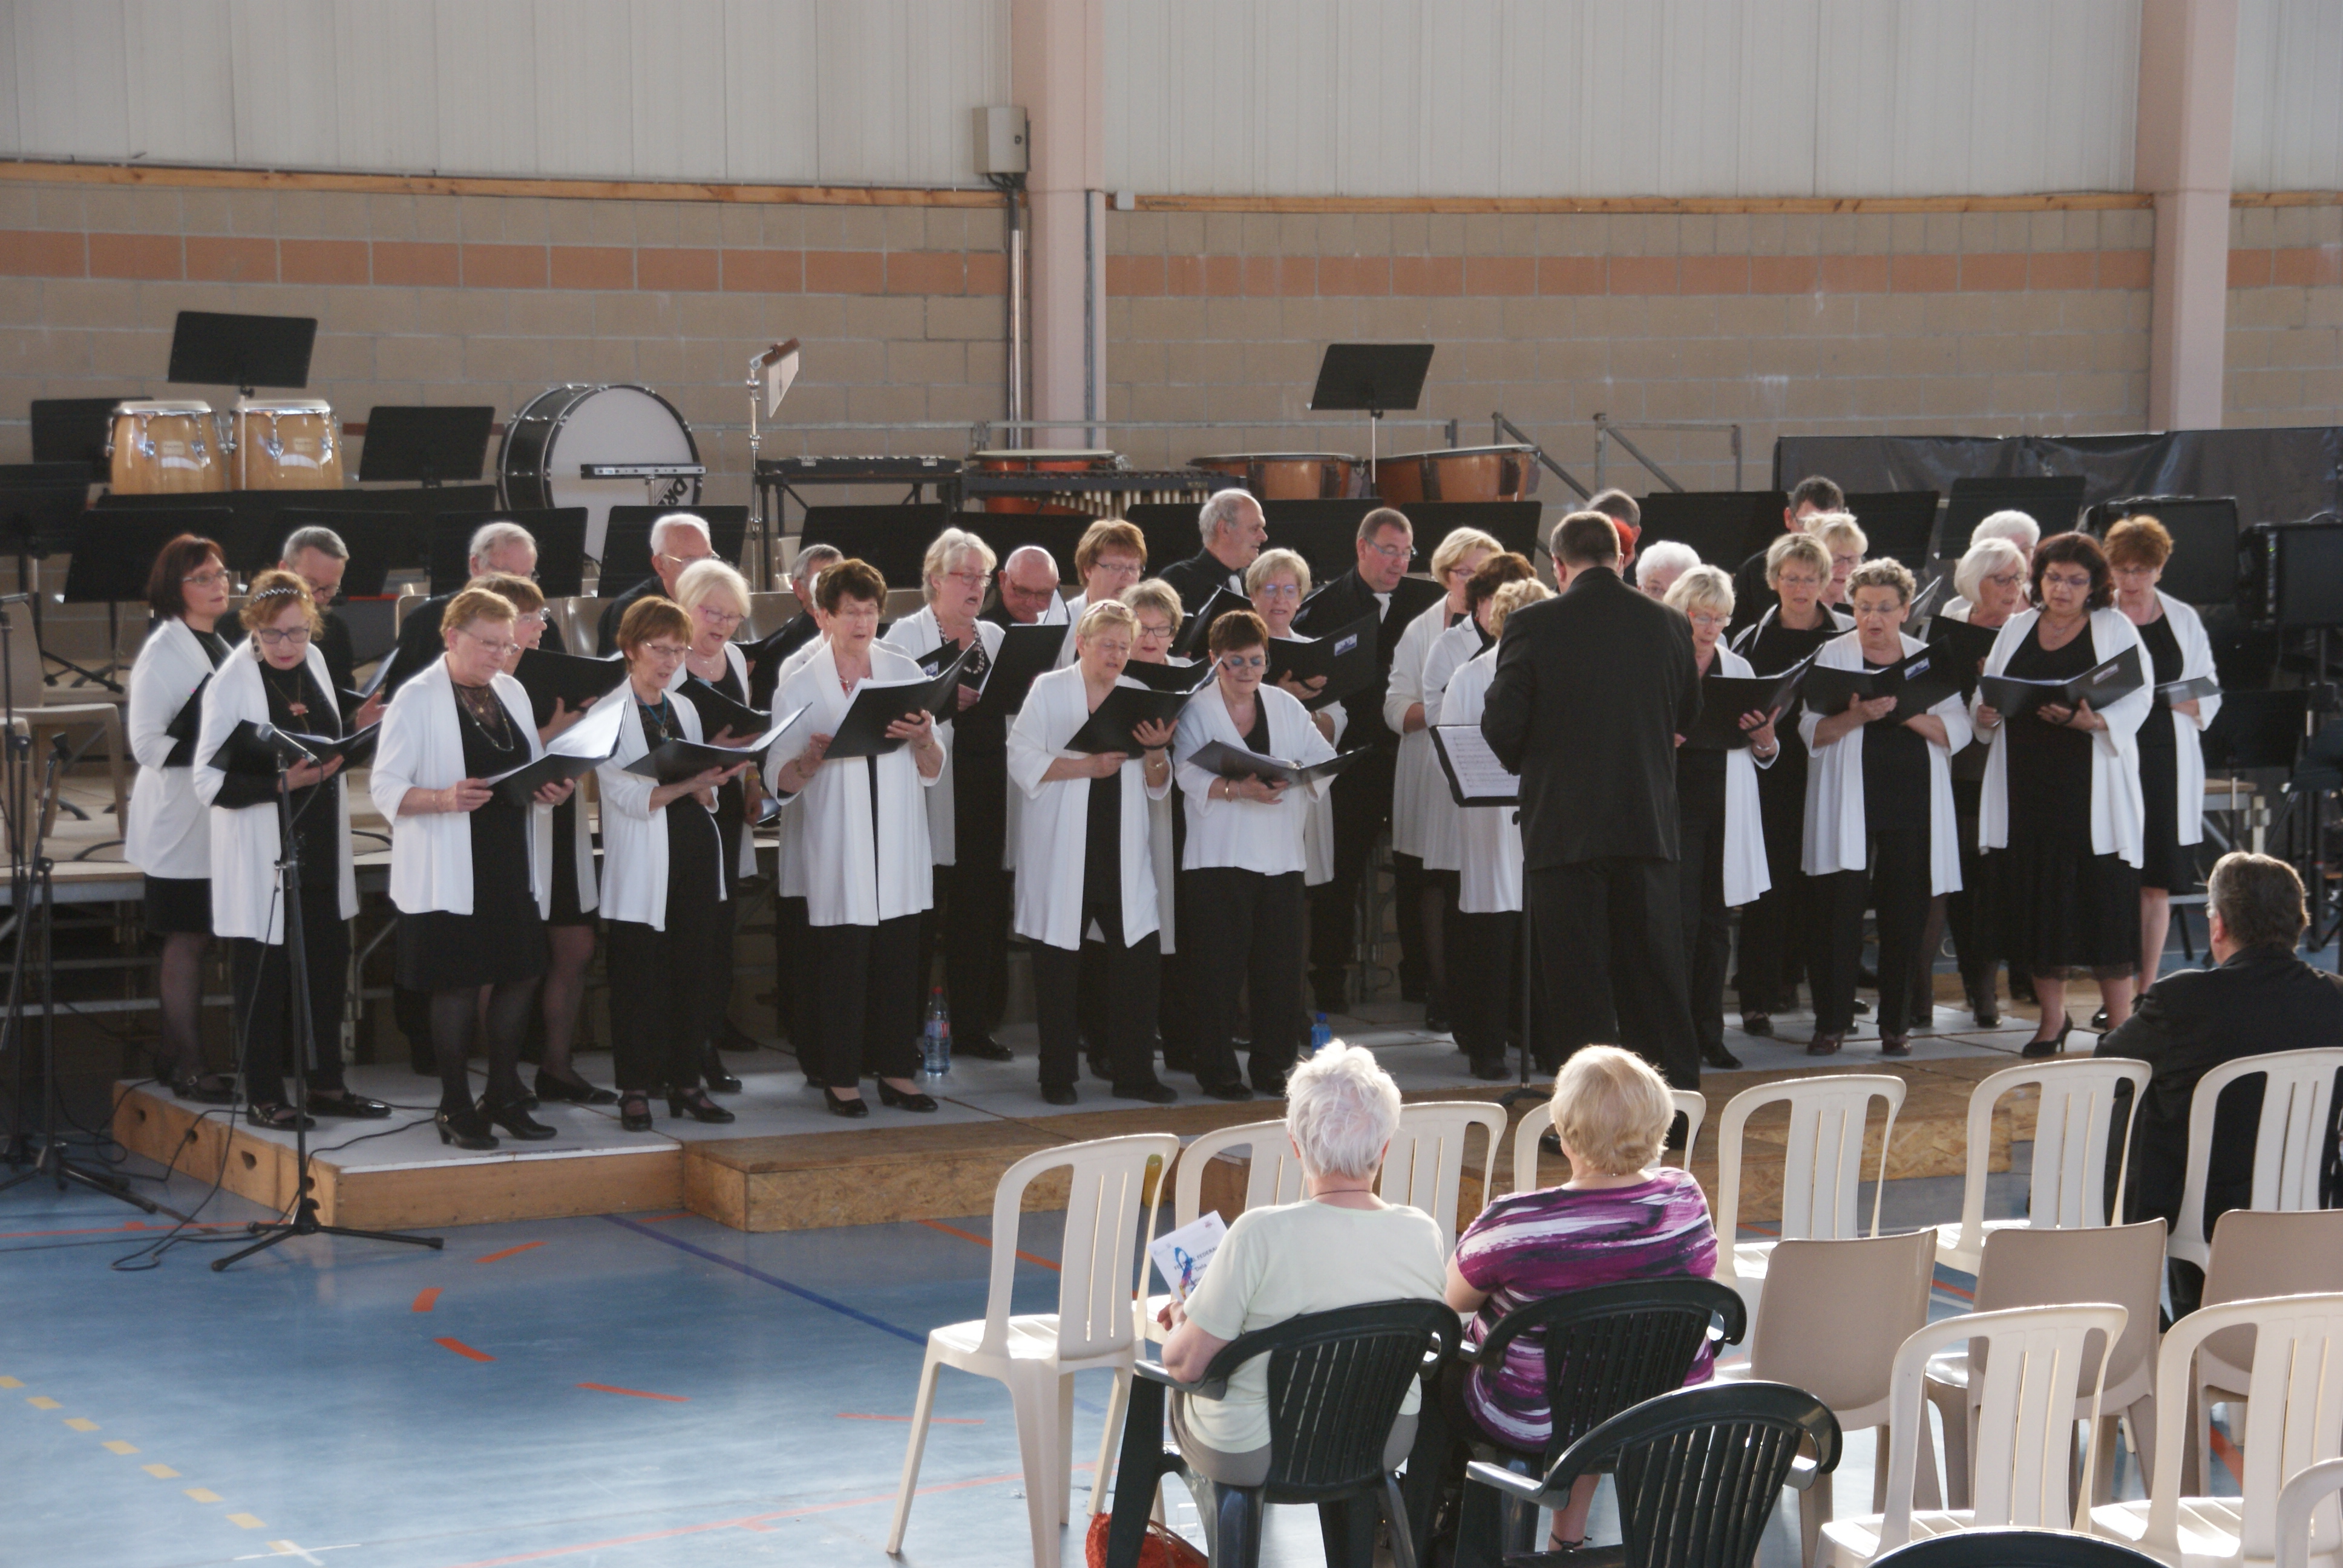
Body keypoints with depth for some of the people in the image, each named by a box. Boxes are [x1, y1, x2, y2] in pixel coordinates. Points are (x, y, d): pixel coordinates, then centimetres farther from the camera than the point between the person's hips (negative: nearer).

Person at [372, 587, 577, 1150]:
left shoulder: (513, 693, 14)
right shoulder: (417, 699, -6)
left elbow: (533, 768, 23)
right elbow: (386, 789, -10)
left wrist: (552, 791, 0)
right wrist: (445, 799, -27)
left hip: (513, 866, 6)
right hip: (449, 871, -6)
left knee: (521, 976, 6)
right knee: (456, 985, -1)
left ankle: (504, 1097, 20)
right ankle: (456, 1109, 10)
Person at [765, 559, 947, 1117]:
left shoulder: (905, 672, 9)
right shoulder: (800, 687, 1)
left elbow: (932, 772, 10)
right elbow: (780, 783, -2)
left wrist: (923, 738, -11)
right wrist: (813, 758, -21)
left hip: (900, 850, 3)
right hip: (837, 855, -3)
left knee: (900, 961, 4)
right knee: (842, 962, -3)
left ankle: (896, 1070, 14)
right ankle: (840, 1077, 7)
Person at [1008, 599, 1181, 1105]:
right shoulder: (1049, 691, 1)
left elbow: (1157, 786, 14)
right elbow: (1022, 761, -8)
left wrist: (1157, 752, -7)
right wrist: (1086, 767, -16)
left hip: (1122, 854, 4)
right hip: (1062, 852, -3)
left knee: (1138, 959, -1)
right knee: (1059, 965, 1)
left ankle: (1134, 1073, 8)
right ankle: (1058, 1076, 11)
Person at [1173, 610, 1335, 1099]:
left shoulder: (1287, 708, 13)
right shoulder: (1197, 710, 2)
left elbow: (1323, 759, 4)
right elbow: (1190, 776, -10)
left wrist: (1289, 776, -17)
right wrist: (1239, 789, -26)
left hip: (1281, 855, 4)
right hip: (1220, 857, -4)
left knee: (1280, 963, 3)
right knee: (1221, 966, -3)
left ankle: (1271, 1065, 13)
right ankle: (1217, 1070, 4)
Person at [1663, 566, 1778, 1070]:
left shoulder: (1738, 668, 13)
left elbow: (1767, 757, 14)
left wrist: (1764, 738, -8)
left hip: (1725, 810, 4)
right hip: (1675, 804, -4)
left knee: (1715, 925, 8)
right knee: (1681, 921, -7)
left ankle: (1710, 1033, 14)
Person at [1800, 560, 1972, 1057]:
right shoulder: (1834, 655, 5)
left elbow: (1958, 731, 1)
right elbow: (1812, 732, -3)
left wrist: (1906, 712, -14)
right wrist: (1858, 716, -20)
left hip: (1912, 807, 2)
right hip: (1850, 807, -2)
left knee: (1905, 917, 2)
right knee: (1841, 912, -7)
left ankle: (1896, 1025, 11)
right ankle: (1831, 1022, 0)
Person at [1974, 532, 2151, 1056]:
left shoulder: (2115, 630, 3)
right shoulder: (2016, 629, 14)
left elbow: (2136, 702, -5)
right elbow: (1987, 698, 15)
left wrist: (2090, 720, -23)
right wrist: (1986, 715, -7)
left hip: (2091, 787, -3)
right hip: (2027, 784, 3)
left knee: (2104, 902, -5)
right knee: (2036, 900, 4)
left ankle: (2120, 1025, 1)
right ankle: (2052, 1018, 16)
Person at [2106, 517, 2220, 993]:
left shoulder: (2184, 621, 10)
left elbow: (2210, 699, 10)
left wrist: (2170, 700, -10)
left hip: (2166, 760, 2)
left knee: (2156, 883, 3)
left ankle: (2148, 990, 10)